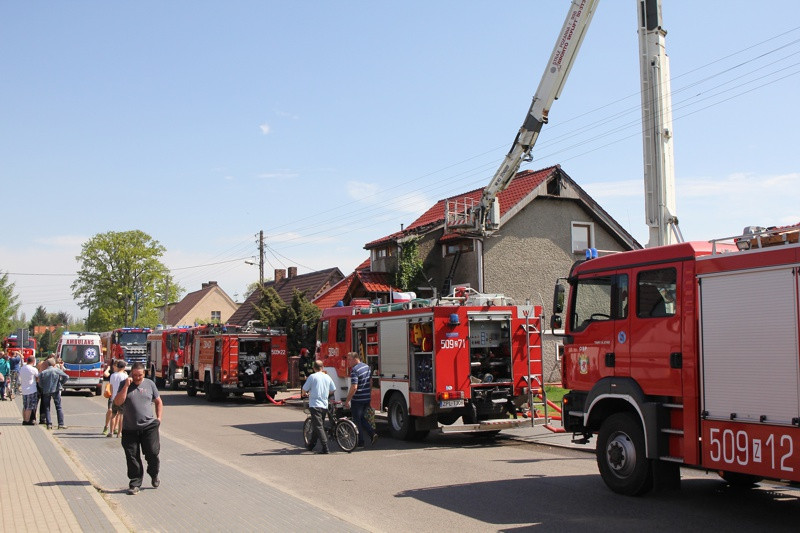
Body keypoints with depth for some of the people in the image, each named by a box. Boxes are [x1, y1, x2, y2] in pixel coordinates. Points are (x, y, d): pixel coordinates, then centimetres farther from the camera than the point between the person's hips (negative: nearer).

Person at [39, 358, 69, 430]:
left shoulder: (43, 372, 1)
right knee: (59, 407, 3)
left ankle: (49, 424, 3)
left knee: (47, 408, 10)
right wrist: (61, 383, 5)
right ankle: (61, 424, -1)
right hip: (56, 390, -1)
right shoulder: (57, 370, -4)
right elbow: (66, 377, -8)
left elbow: (40, 383, 2)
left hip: (46, 391, 1)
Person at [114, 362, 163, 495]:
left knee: (152, 453, -4)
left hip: (149, 426, 0)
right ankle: (135, 484, 15)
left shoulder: (150, 384, 7)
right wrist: (126, 386, -17)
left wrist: (159, 418, 7)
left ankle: (154, 475, 23)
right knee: (132, 457, 3)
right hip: (130, 429, 0)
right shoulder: (124, 385, 2)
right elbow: (117, 402, -10)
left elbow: (158, 402, 17)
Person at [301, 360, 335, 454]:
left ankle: (325, 448, -15)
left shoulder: (312, 377, -8)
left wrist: (305, 394, 22)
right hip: (325, 405, 6)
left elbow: (304, 390, -2)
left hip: (315, 405, -6)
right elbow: (332, 390, 16)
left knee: (318, 427, -7)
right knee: (319, 426, 18)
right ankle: (311, 445, 30)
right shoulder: (327, 377, 8)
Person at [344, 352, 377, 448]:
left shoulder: (354, 370, -19)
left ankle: (360, 443, 8)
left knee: (357, 420, 4)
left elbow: (354, 387, -24)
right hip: (367, 398, 8)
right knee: (362, 418, 21)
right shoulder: (367, 366, 8)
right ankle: (372, 433, 6)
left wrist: (347, 400, -18)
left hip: (357, 399, -8)